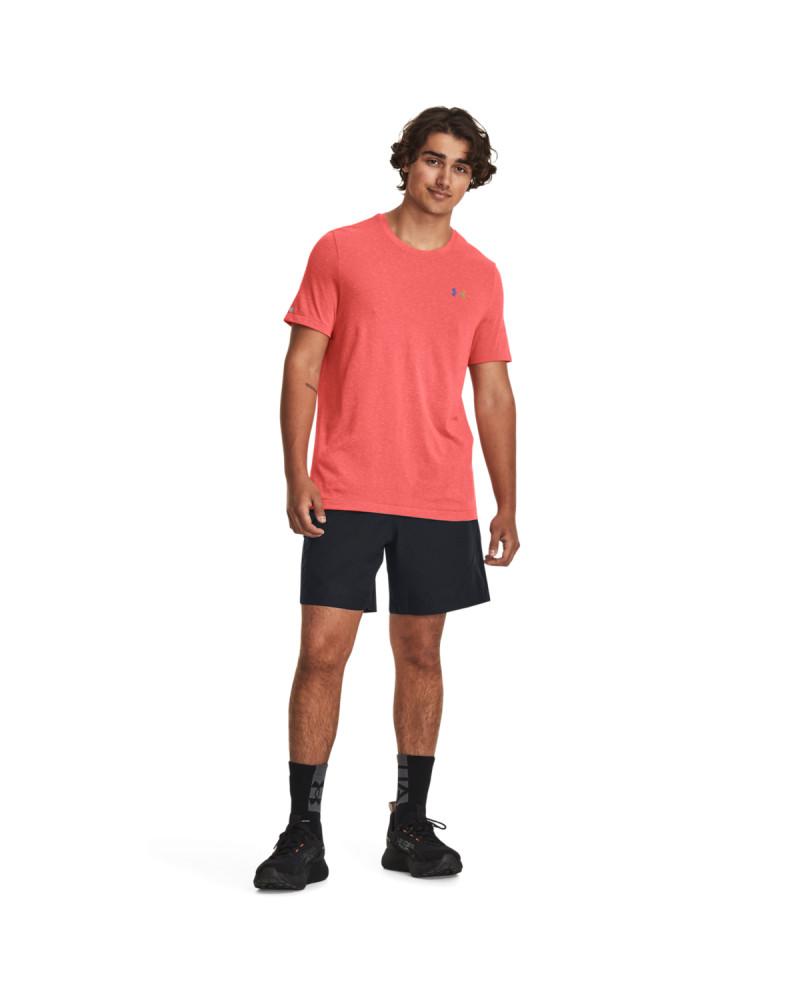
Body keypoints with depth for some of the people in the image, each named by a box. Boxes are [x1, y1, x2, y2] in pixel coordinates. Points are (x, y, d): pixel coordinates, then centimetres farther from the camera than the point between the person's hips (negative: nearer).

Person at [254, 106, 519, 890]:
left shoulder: (480, 275, 10)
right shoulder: (340, 251, 2)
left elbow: (493, 393, 12)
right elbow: (302, 368, 0)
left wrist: (507, 505, 8)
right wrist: (296, 475, -10)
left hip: (441, 500, 3)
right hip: (345, 495, -2)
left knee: (421, 654, 9)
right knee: (322, 652, -5)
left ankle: (410, 825, 21)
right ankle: (304, 833, 4)